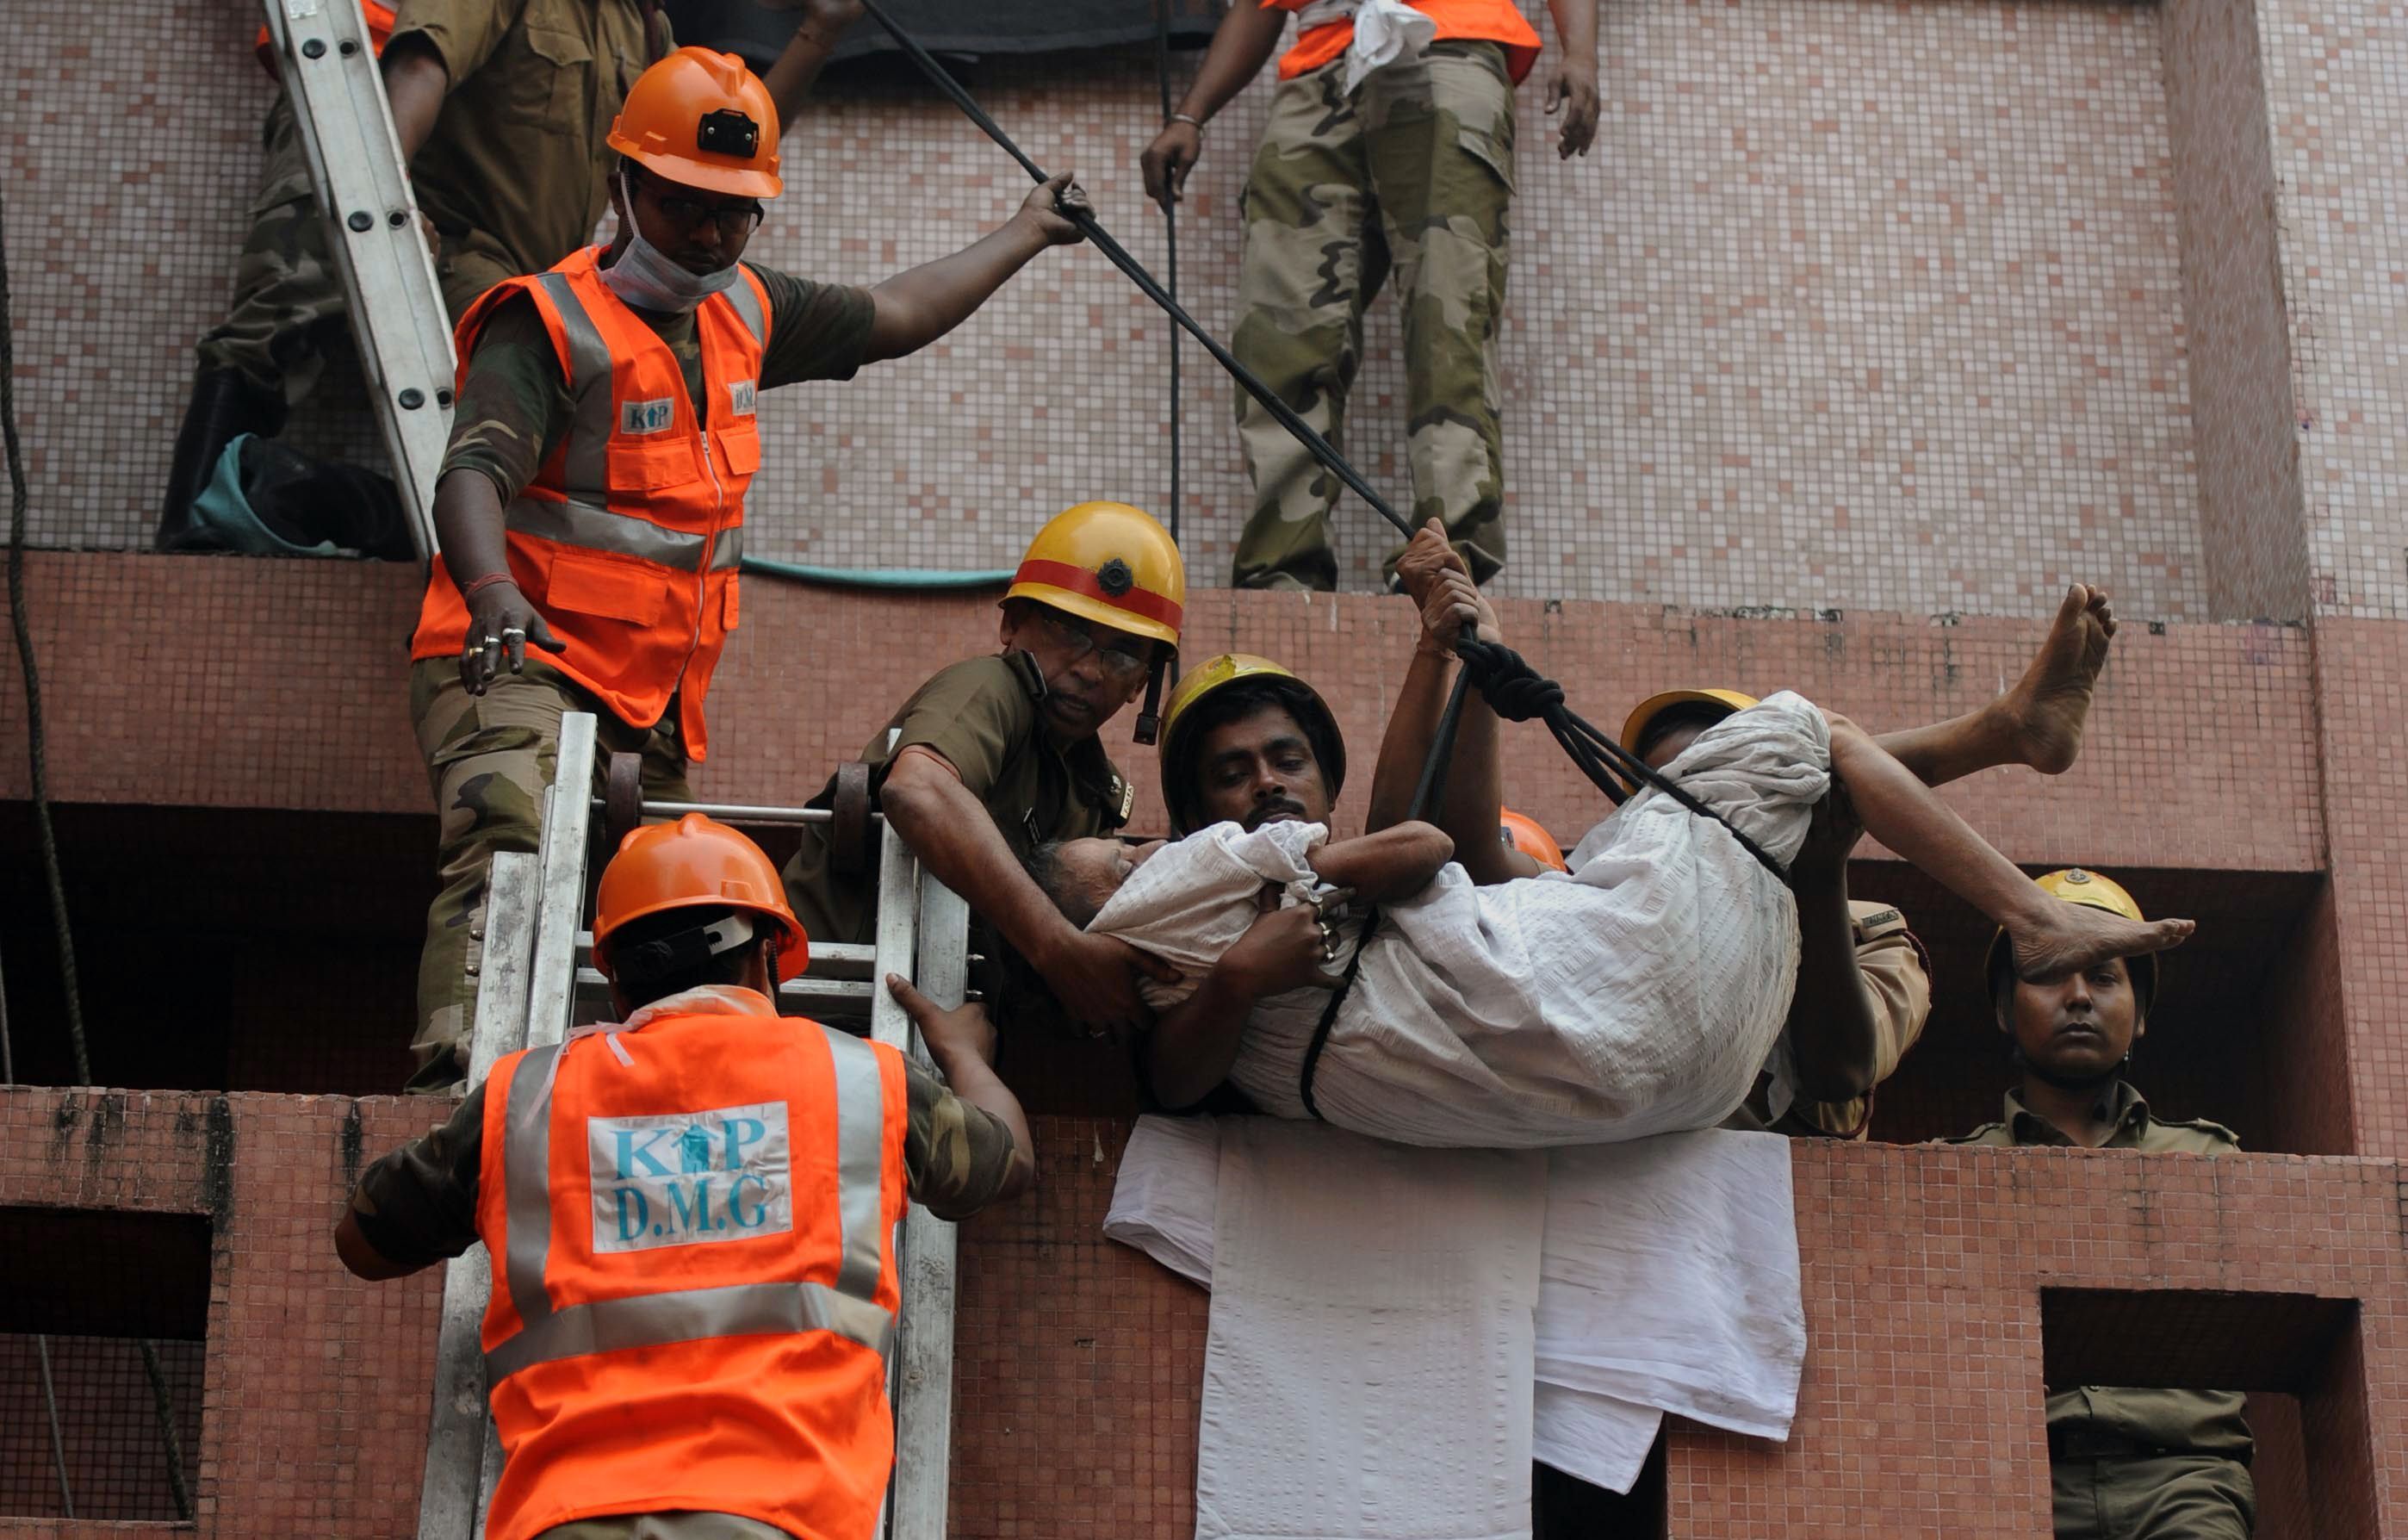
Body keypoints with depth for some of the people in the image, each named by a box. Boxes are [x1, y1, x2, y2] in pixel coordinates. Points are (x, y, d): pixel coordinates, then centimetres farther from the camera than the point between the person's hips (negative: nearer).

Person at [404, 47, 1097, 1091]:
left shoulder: (743, 313, 14)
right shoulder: (552, 324, -10)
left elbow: (892, 320, 30)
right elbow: (475, 473, -25)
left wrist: (1025, 234, 40)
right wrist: (492, 592, -45)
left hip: (652, 703, 8)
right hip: (518, 666, -8)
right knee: (510, 852, -32)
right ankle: (453, 1069, -45)